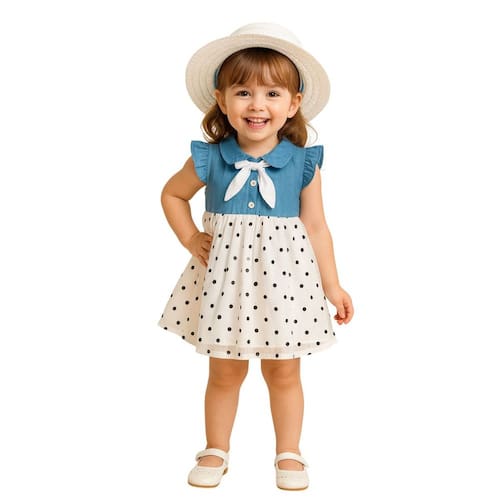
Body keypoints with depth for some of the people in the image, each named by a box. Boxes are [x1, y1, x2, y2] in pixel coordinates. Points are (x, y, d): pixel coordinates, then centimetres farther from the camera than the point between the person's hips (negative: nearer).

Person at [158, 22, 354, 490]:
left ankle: (288, 453, 29)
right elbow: (172, 194, 12)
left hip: (284, 277, 0)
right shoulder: (209, 159, -6)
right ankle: (216, 450, 31)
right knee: (225, 370, 11)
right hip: (223, 275, 0)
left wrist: (331, 285, 1)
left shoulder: (303, 163, -6)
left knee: (283, 370, 11)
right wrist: (190, 239, -1)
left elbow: (315, 226, 1)